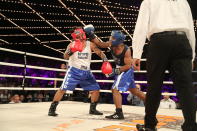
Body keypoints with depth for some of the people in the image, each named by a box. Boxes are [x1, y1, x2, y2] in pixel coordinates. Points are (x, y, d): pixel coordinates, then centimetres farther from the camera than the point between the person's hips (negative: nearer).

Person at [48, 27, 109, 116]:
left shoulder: (90, 44, 2)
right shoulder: (72, 45, -6)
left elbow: (99, 52, 2)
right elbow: (65, 57, -18)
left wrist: (105, 59, -19)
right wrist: (69, 52, -40)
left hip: (86, 72, 4)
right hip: (74, 71, -4)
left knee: (96, 89, 4)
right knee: (62, 89, -12)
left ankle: (92, 109, 21)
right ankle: (52, 109, -1)